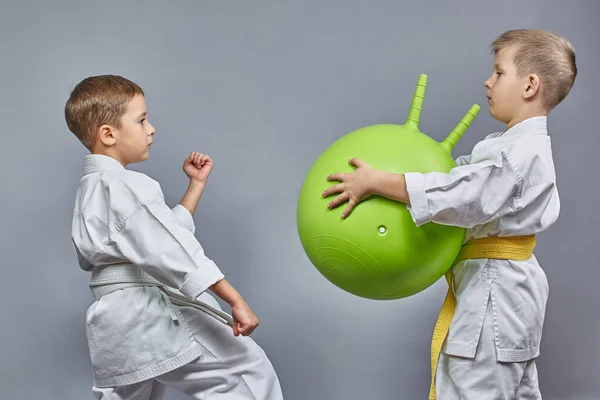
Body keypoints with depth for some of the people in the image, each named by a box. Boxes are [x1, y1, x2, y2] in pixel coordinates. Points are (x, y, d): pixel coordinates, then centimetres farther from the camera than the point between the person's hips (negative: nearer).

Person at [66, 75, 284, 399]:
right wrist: (235, 301, -27)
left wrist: (197, 184, 21)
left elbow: (165, 232, 21)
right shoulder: (126, 187, -15)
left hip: (112, 325, 10)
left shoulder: (89, 189, 17)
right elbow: (173, 252, -24)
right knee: (249, 369, -6)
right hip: (155, 315, -10)